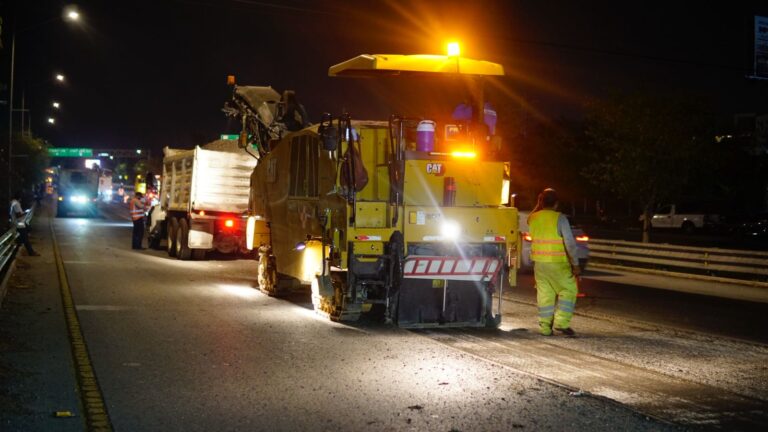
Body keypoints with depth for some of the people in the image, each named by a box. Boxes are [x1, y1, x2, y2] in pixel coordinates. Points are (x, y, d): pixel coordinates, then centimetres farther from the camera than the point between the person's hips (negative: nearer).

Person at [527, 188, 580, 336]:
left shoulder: (533, 218, 2)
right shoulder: (559, 218, -13)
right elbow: (570, 243, -15)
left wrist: (539, 206, 21)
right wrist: (575, 264, -10)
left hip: (539, 262, 5)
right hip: (557, 263, -5)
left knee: (544, 294, 11)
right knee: (568, 290, 6)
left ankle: (545, 327, 12)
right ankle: (561, 322, -4)